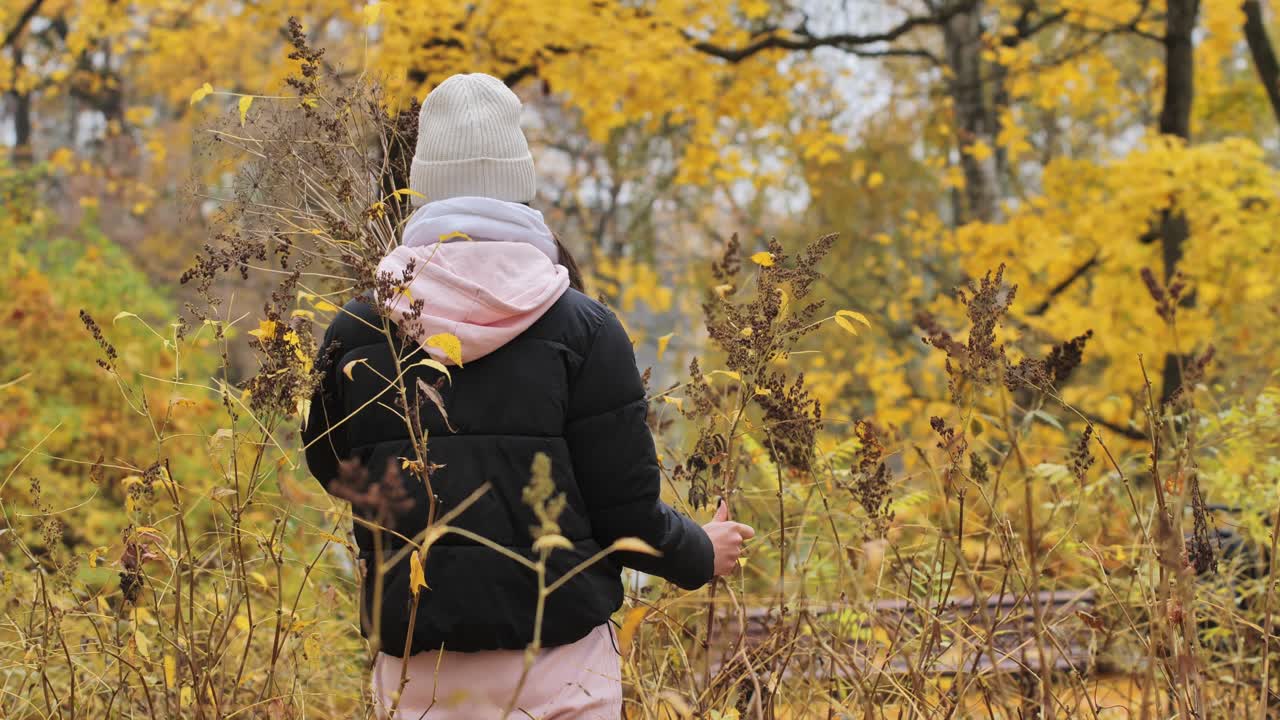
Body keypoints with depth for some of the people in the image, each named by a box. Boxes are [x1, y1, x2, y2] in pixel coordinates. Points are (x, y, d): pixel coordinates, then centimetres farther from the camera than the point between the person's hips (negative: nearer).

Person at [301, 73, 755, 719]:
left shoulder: (355, 334, -1)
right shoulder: (582, 330, -7)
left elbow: (331, 471, 15)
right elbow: (626, 512, -5)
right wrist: (701, 556, 14)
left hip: (417, 668, 2)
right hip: (557, 664, -2)